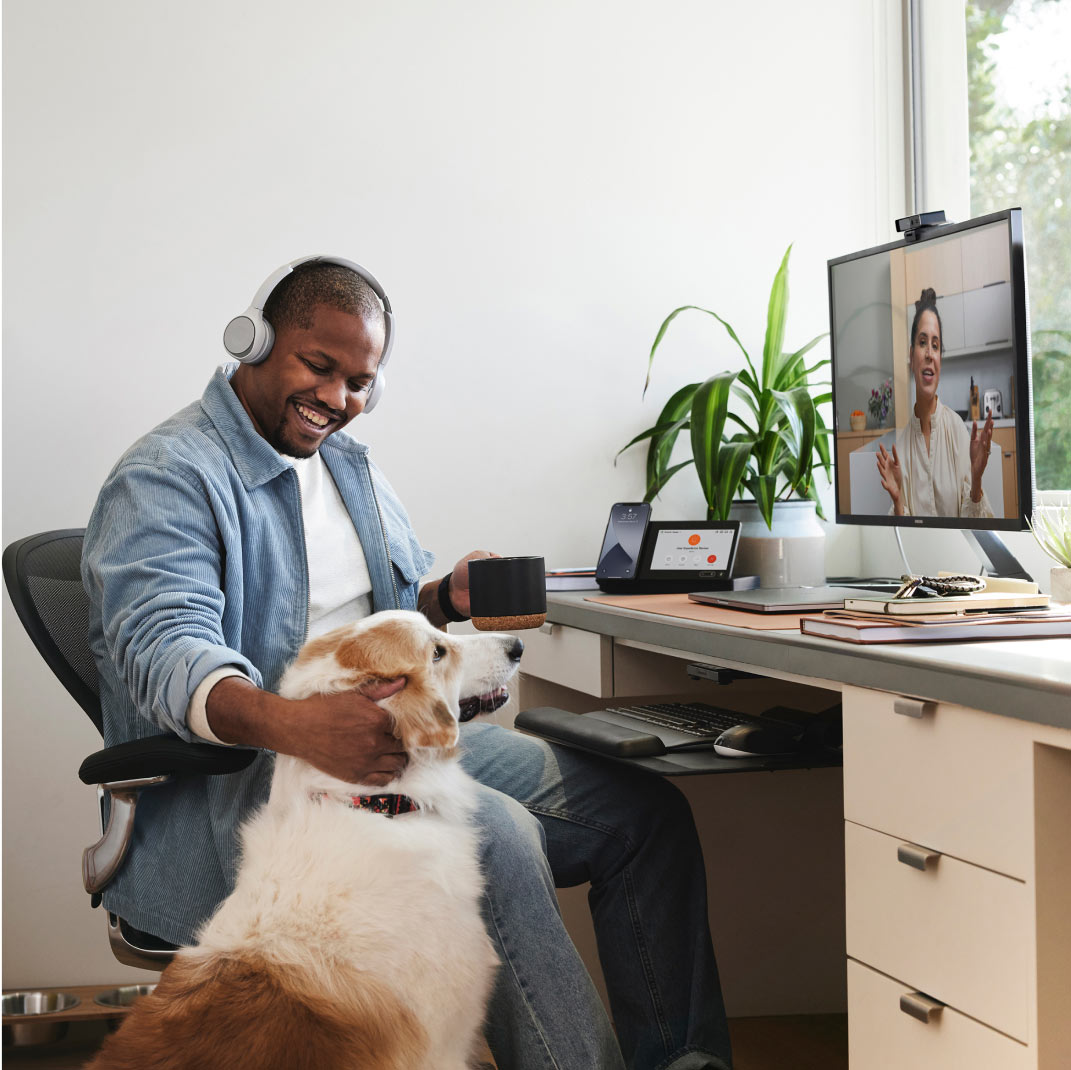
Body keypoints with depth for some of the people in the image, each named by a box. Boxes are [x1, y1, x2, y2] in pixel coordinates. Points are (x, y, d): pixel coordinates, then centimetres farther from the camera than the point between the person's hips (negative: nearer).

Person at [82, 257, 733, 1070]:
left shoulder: (349, 466, 19)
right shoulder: (167, 478, -10)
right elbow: (164, 651, -26)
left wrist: (447, 598, 4)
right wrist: (289, 723, -45)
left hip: (391, 734, 9)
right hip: (234, 778, -9)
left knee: (645, 811, -3)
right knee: (495, 836, -35)